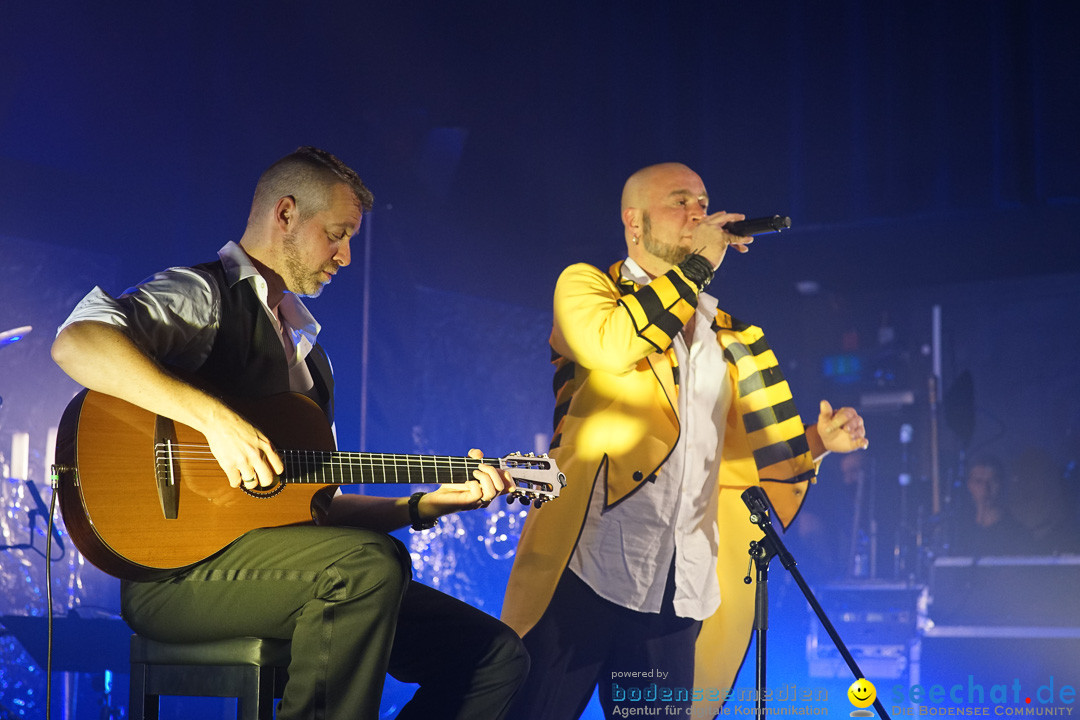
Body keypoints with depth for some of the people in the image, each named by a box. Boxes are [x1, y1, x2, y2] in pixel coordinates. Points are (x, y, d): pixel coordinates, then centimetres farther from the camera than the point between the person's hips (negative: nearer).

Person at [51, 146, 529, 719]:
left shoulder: (307, 353, 26)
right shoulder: (203, 294, 0)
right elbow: (76, 343, -21)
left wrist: (427, 504, 9)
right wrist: (216, 419, -27)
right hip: (176, 569, -8)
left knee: (496, 655, -4)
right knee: (373, 562, -35)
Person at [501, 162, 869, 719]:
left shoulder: (724, 335, 22)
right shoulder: (584, 286, 8)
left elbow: (739, 446, 23)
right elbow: (612, 345, -15)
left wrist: (817, 441, 6)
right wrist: (696, 264, -6)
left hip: (681, 583, 5)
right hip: (590, 560, -5)